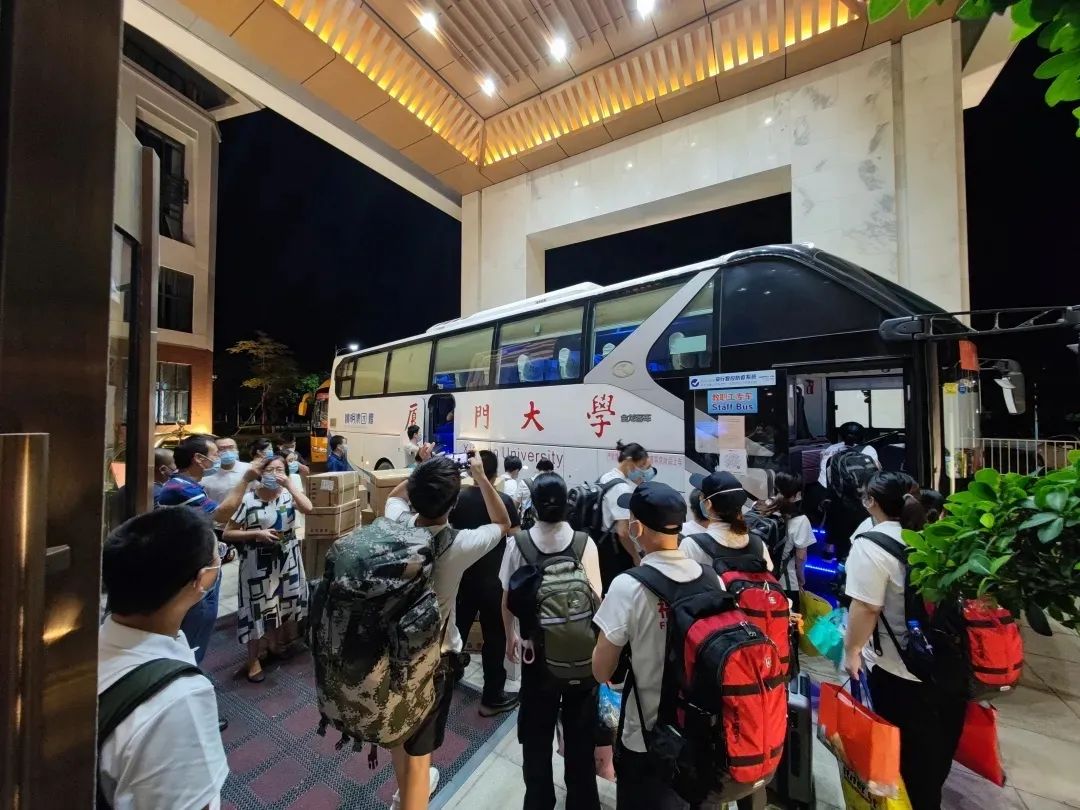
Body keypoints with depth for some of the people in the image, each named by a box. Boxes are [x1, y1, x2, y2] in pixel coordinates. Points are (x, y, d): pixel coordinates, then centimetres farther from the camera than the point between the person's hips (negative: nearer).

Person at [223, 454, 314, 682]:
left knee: (281, 603, 17)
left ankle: (275, 644, 41)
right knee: (257, 607, 6)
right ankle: (253, 659, 25)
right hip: (258, 563, -3)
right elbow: (228, 533, -7)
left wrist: (289, 484, -26)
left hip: (286, 560, 3)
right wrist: (256, 534, -21)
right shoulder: (248, 499, -11)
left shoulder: (288, 495, -5)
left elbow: (307, 509, -25)